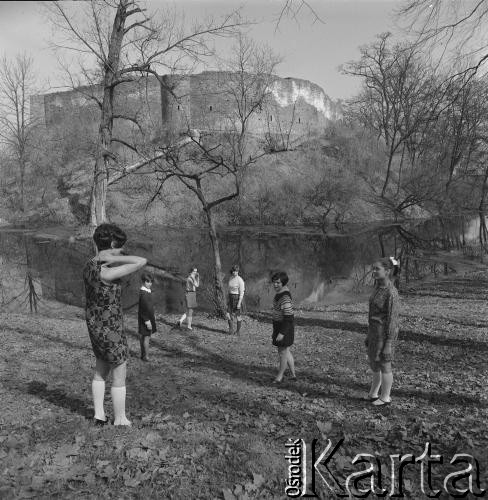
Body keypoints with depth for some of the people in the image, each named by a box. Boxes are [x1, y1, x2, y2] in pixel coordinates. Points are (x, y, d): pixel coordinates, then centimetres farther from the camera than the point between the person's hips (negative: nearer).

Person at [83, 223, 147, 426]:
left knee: (101, 371, 26)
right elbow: (142, 262, -33)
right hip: (110, 330, -9)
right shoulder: (106, 273, -29)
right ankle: (120, 420, 24)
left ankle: (99, 414, 37)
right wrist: (114, 258, -25)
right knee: (119, 377, 10)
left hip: (94, 326, 9)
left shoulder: (89, 266, -2)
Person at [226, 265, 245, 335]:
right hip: (230, 298, 7)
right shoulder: (231, 278, 7)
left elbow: (242, 293, -17)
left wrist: (239, 303, -21)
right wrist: (228, 300, 15)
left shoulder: (240, 280, -16)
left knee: (237, 315, 5)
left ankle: (238, 331, 19)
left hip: (237, 298, -7)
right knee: (228, 315, -1)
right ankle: (231, 330, 12)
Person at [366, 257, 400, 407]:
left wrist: (388, 344, -17)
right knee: (374, 363, 20)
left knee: (384, 365, 8)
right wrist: (369, 335, 18)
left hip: (385, 333, -9)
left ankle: (385, 397, 26)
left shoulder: (391, 293, -21)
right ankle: (373, 394, 36)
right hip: (375, 331, 9)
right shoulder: (378, 288, 6)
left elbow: (392, 319, -19)